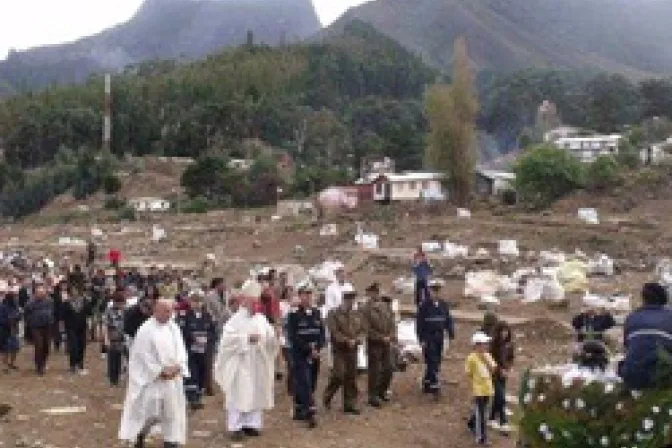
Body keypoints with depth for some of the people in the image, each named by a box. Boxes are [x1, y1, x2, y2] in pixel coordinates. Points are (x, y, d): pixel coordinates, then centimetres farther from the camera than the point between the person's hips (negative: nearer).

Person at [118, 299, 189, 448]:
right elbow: (144, 355, -13)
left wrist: (177, 366, -11)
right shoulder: (146, 330, -10)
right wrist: (160, 371, -16)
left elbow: (180, 349, 6)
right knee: (148, 410, 0)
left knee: (173, 410, 7)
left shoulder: (174, 328, 7)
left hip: (173, 378, 5)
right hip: (152, 378, -5)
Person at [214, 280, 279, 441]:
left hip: (258, 364, 5)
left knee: (256, 394, 8)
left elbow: (270, 339, 7)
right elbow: (228, 338, -18)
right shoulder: (236, 320, -6)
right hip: (240, 364, -5)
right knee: (239, 395, -4)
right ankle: (235, 427, 1)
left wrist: (273, 337, -15)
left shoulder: (261, 320, 9)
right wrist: (247, 339, -23)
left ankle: (251, 424, 17)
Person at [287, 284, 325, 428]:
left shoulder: (316, 313, 8)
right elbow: (293, 337, -13)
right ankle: (310, 414, -14)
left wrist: (317, 348, -9)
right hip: (300, 356, -6)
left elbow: (322, 333, 7)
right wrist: (309, 349, -15)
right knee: (305, 384, -11)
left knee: (311, 385, 11)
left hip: (315, 355, 6)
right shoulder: (294, 315, -8)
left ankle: (299, 411, 23)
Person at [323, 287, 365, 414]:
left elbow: (362, 330, 14)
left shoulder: (357, 314, 14)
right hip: (339, 350, -5)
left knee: (351, 378, 6)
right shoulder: (334, 314, -5)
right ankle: (328, 396, 12)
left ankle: (349, 405, 13)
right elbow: (334, 332, -13)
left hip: (353, 350, 5)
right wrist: (347, 341, -20)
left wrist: (359, 338, -8)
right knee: (339, 375, -13)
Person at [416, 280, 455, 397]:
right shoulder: (424, 305, -6)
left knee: (437, 362, 10)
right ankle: (434, 385, -9)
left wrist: (451, 334, 2)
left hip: (439, 338, 5)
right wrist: (421, 339, -11)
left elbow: (448, 320, 12)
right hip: (428, 338, -5)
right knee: (432, 362, -9)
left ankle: (427, 385, 22)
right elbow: (419, 323, -7)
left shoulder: (443, 305, 8)